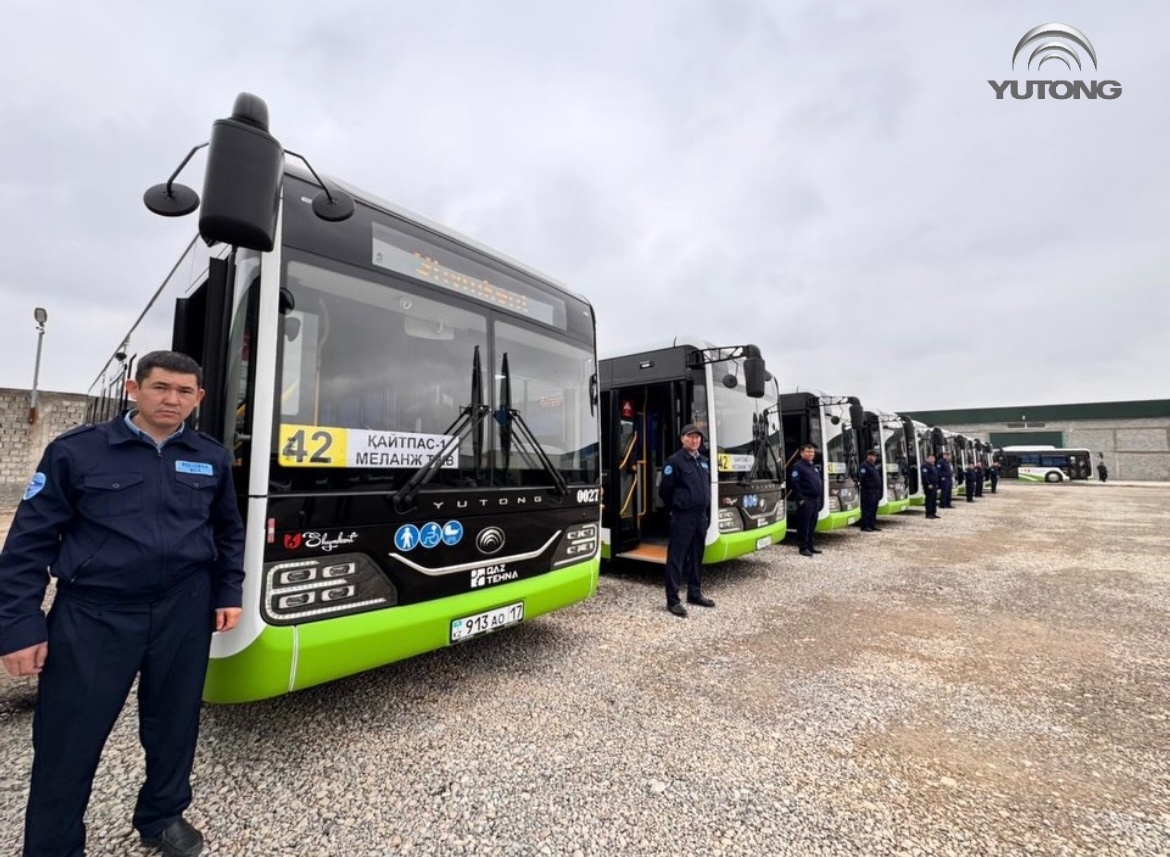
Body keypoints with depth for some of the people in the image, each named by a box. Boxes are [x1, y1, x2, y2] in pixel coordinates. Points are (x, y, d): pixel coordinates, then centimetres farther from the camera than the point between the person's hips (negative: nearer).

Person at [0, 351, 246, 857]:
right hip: (91, 615, -2)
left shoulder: (212, 459, 3)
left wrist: (229, 592, 8)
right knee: (68, 741, 8)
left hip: (183, 612, 3)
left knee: (174, 726, 17)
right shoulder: (76, 450, -5)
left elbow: (229, 531, 13)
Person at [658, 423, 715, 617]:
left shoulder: (704, 461, 13)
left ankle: (695, 593, 29)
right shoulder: (674, 461, -11)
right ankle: (672, 600, 3)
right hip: (682, 517, -7)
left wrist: (707, 513, 17)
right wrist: (676, 508, 3)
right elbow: (664, 490, -9)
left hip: (701, 516, 7)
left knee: (697, 557, 16)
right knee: (676, 558, -3)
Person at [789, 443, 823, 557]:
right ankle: (803, 548, 2)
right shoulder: (798, 466, -8)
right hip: (805, 500, -8)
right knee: (804, 525, -4)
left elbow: (820, 483, 22)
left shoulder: (814, 467, 19)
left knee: (812, 525, 13)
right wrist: (800, 499, -19)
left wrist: (820, 499, 14)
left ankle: (811, 545, 22)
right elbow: (795, 484, -15)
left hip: (815, 500, 8)